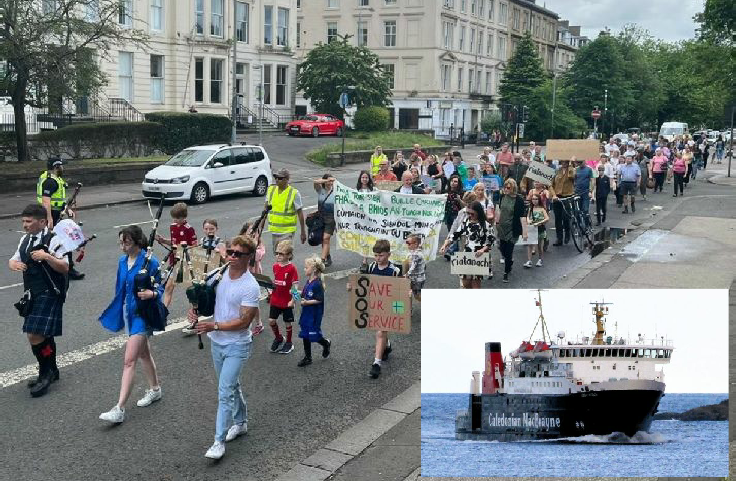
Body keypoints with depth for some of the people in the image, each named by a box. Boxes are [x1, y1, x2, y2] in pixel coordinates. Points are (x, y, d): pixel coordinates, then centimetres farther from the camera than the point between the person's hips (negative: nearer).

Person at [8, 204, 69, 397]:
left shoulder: (53, 240, -14)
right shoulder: (25, 240, 10)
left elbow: (65, 267, -18)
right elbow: (14, 259, 20)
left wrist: (47, 257, -31)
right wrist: (14, 264, -4)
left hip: (49, 294, -8)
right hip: (32, 294, 8)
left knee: (35, 335, -13)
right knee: (43, 336, 18)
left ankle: (45, 373, 4)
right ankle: (51, 372, 33)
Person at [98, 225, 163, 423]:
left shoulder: (150, 262, -17)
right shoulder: (123, 261, 5)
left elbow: (160, 289, -12)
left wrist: (152, 294, -34)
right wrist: (117, 312, 21)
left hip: (142, 314, -8)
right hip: (128, 311, 8)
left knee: (129, 360, -11)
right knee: (143, 353, 22)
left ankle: (119, 409, -10)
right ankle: (155, 389, 41)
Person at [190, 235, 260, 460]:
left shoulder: (250, 287, -21)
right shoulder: (219, 274, -2)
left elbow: (244, 321, -22)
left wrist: (213, 326, -26)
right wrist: (195, 309, -8)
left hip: (236, 345, -7)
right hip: (216, 341, 7)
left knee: (225, 391, -8)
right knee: (231, 385, 22)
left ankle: (219, 441, -1)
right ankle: (240, 422, 41)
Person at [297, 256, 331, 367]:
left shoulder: (317, 284, -20)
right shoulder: (308, 281, 7)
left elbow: (319, 300, -22)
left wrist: (307, 302, -22)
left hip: (314, 315, -8)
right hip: (306, 312, 8)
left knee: (314, 335, 1)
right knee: (305, 335, 12)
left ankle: (326, 343, 32)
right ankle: (307, 357, 23)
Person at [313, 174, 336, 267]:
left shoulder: (335, 192, -4)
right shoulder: (320, 190, 1)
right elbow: (316, 182, -21)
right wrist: (327, 180, -29)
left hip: (331, 218, -3)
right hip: (320, 217, 3)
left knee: (326, 238, -13)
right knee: (323, 239, 11)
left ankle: (323, 259, -15)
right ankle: (328, 257, 29)